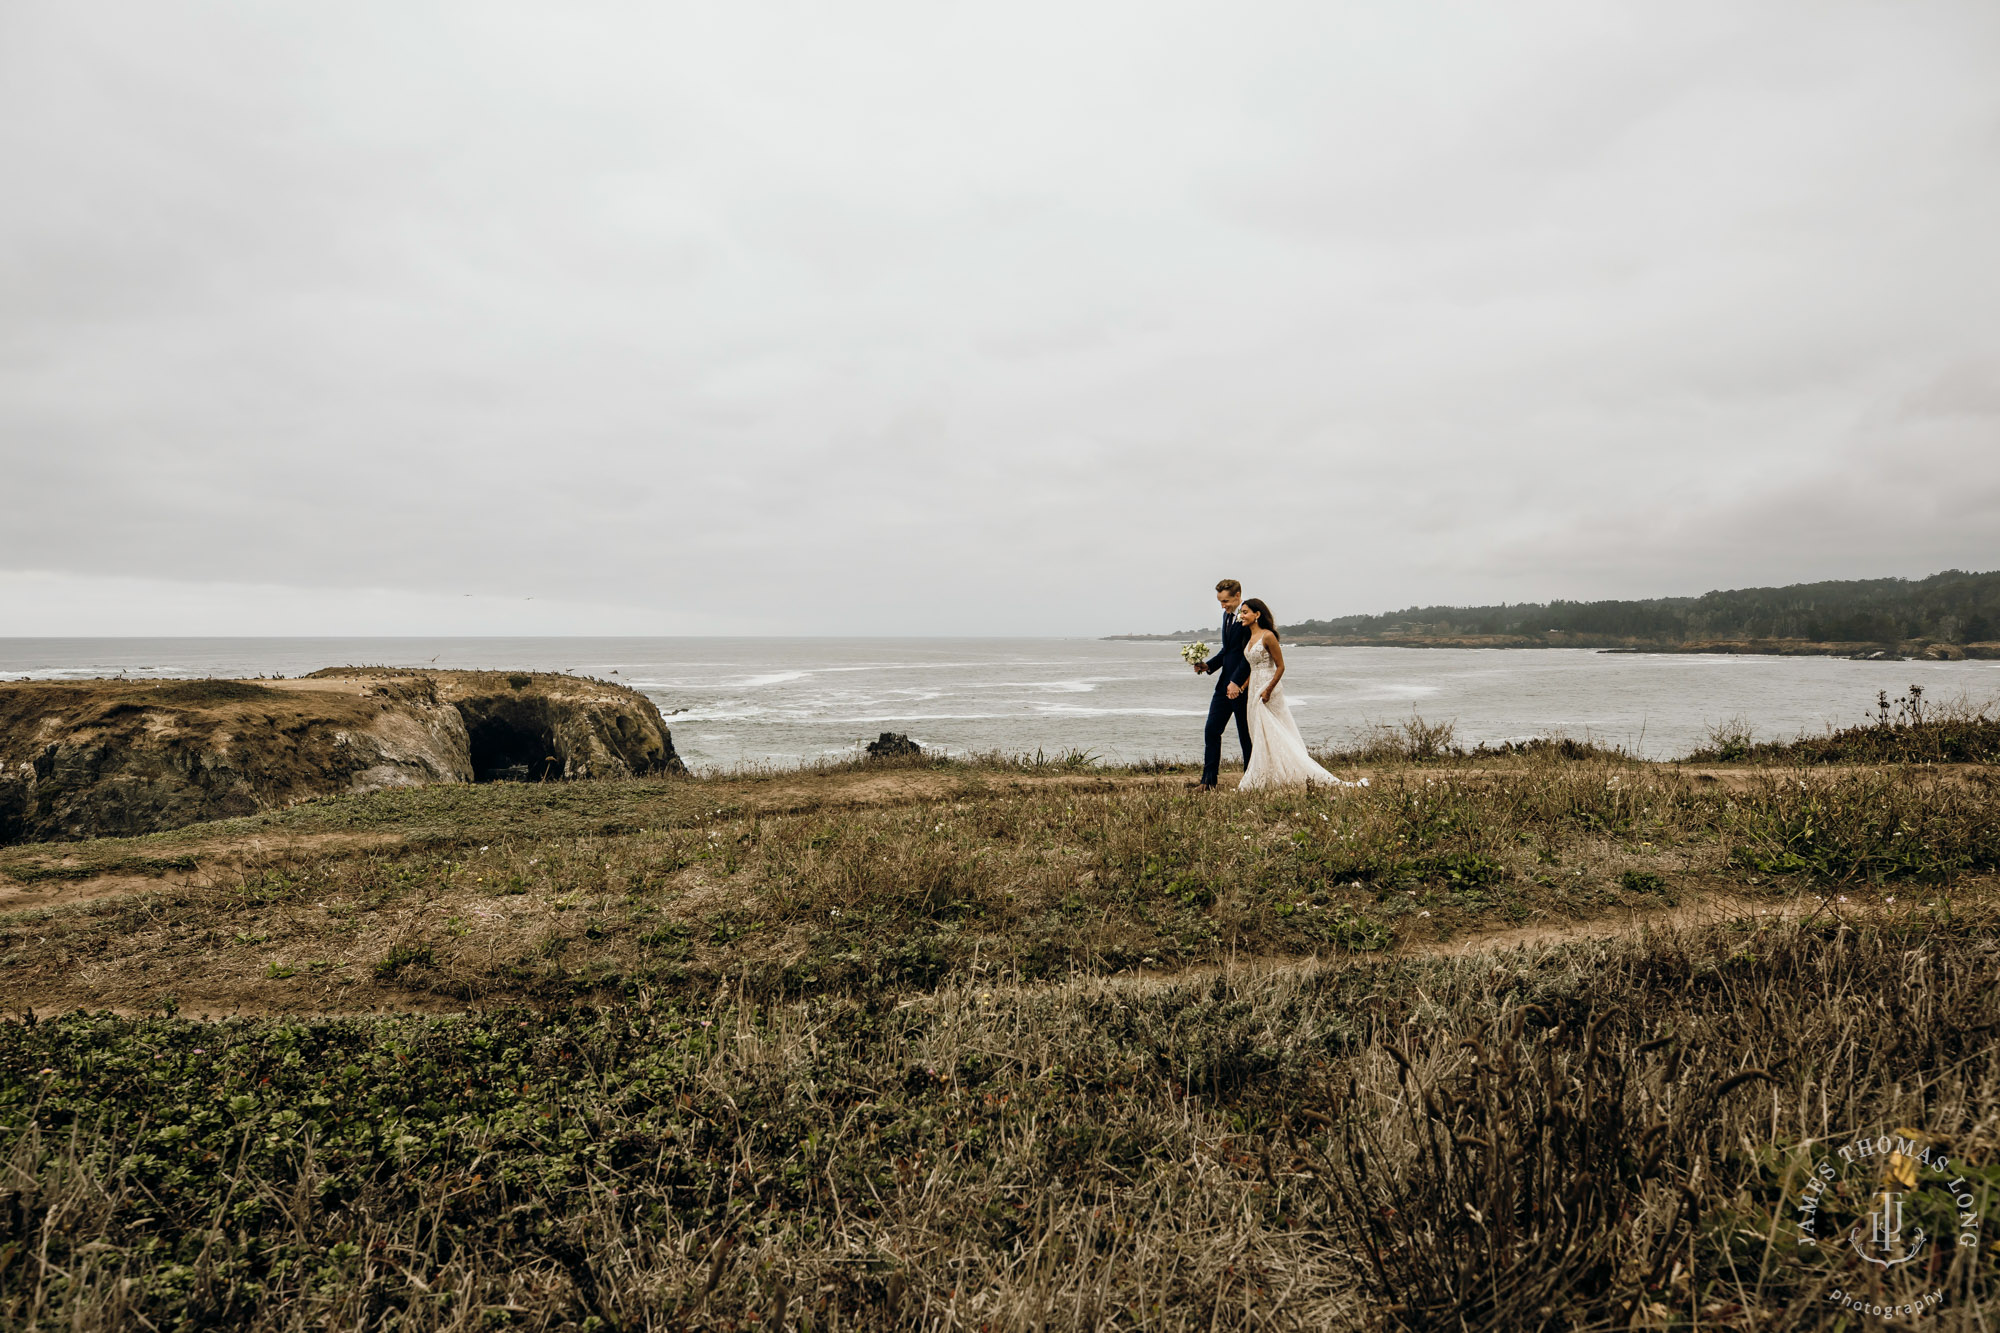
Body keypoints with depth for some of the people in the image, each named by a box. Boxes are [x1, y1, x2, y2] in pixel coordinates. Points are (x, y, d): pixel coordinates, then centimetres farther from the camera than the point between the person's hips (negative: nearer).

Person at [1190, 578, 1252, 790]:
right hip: (1225, 684, 9)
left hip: (1242, 685, -9)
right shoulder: (1227, 615, 14)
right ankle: (1208, 781, 9)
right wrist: (1208, 665, 7)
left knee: (1246, 735, 2)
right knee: (1211, 730, 5)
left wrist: (1236, 682, -21)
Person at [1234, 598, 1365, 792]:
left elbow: (1280, 667, -14)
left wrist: (1268, 691, -19)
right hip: (1253, 690, 9)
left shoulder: (1267, 636, -14)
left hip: (1268, 691, -9)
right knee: (1261, 738, 10)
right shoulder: (1249, 638, 11)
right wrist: (1243, 688, 11)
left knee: (1270, 737, -3)